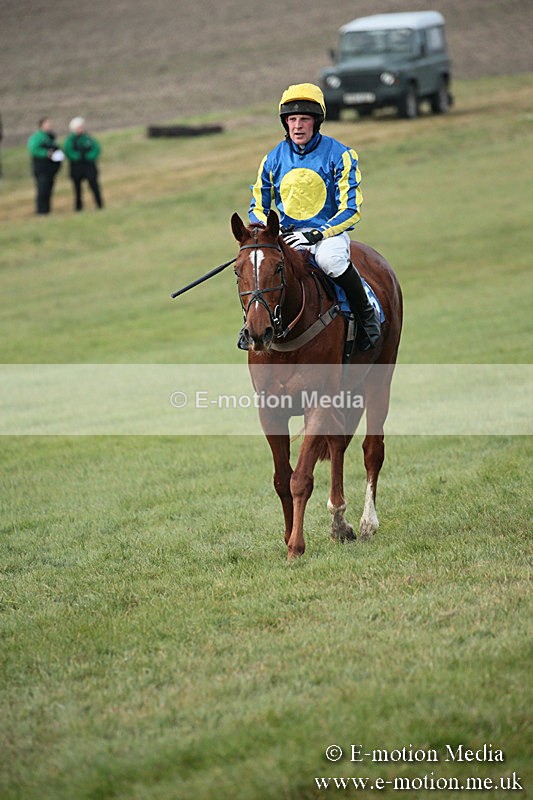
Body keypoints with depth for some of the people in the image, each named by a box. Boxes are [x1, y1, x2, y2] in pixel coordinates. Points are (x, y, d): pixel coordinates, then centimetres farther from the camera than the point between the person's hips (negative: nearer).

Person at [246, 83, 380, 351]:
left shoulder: (339, 155, -6)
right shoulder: (273, 159, 5)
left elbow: (351, 209, -9)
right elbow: (258, 207, 14)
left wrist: (317, 235, -22)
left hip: (329, 232, -3)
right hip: (285, 235, 3)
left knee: (330, 258, -38)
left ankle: (365, 313, -13)